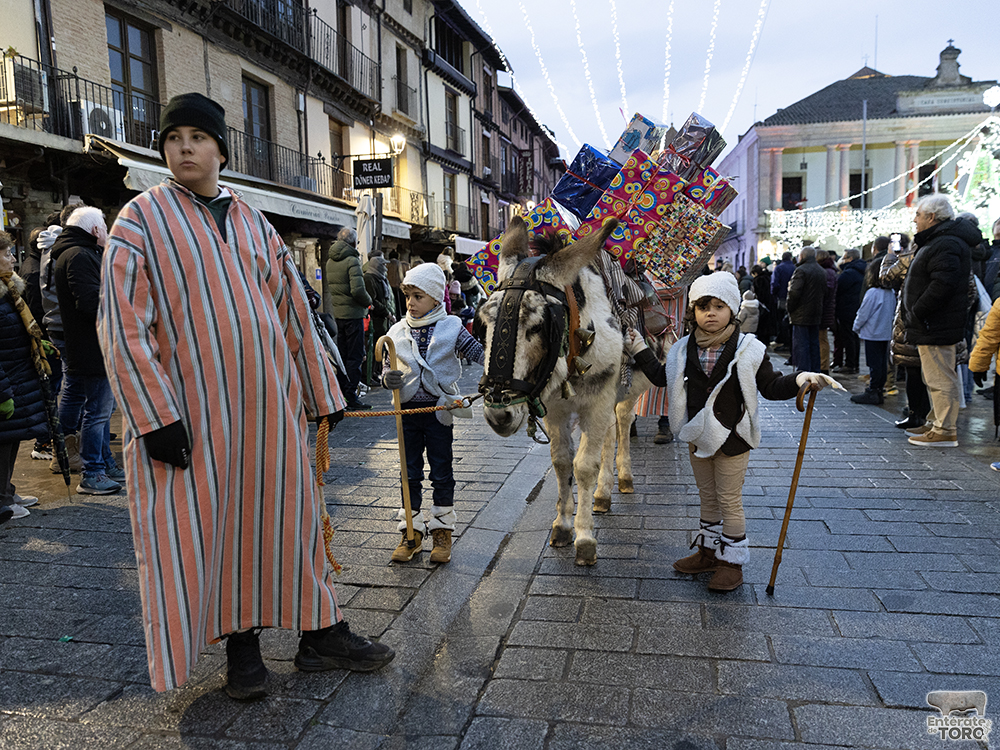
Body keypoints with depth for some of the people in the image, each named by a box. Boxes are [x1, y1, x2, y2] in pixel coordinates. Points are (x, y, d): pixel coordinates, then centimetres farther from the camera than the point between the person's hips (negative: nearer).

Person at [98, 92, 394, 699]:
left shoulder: (255, 224, 12)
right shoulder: (142, 220, 0)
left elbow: (295, 312, 13)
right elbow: (124, 325, -7)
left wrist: (323, 392, 11)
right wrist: (156, 415, -15)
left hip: (269, 400, 4)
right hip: (191, 409, -3)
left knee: (288, 512, 9)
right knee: (208, 525, 4)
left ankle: (320, 634, 22)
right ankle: (241, 645, 22)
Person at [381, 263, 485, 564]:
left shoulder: (451, 328, -4)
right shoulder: (398, 332, 4)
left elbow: (479, 353, -7)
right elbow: (387, 368, 10)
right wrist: (388, 379, -13)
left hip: (439, 409, -3)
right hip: (408, 410, 3)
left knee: (441, 472, 7)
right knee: (410, 472, 10)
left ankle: (442, 531, 20)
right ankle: (412, 531, 23)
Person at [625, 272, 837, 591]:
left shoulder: (748, 349, -10)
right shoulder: (685, 349, 0)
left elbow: (771, 387, -7)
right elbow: (662, 377, 13)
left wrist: (800, 380, -23)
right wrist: (641, 352, 9)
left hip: (732, 436, -5)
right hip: (698, 436, 5)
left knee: (729, 500, 5)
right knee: (707, 496, 19)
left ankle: (732, 562, 19)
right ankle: (709, 551, 34)